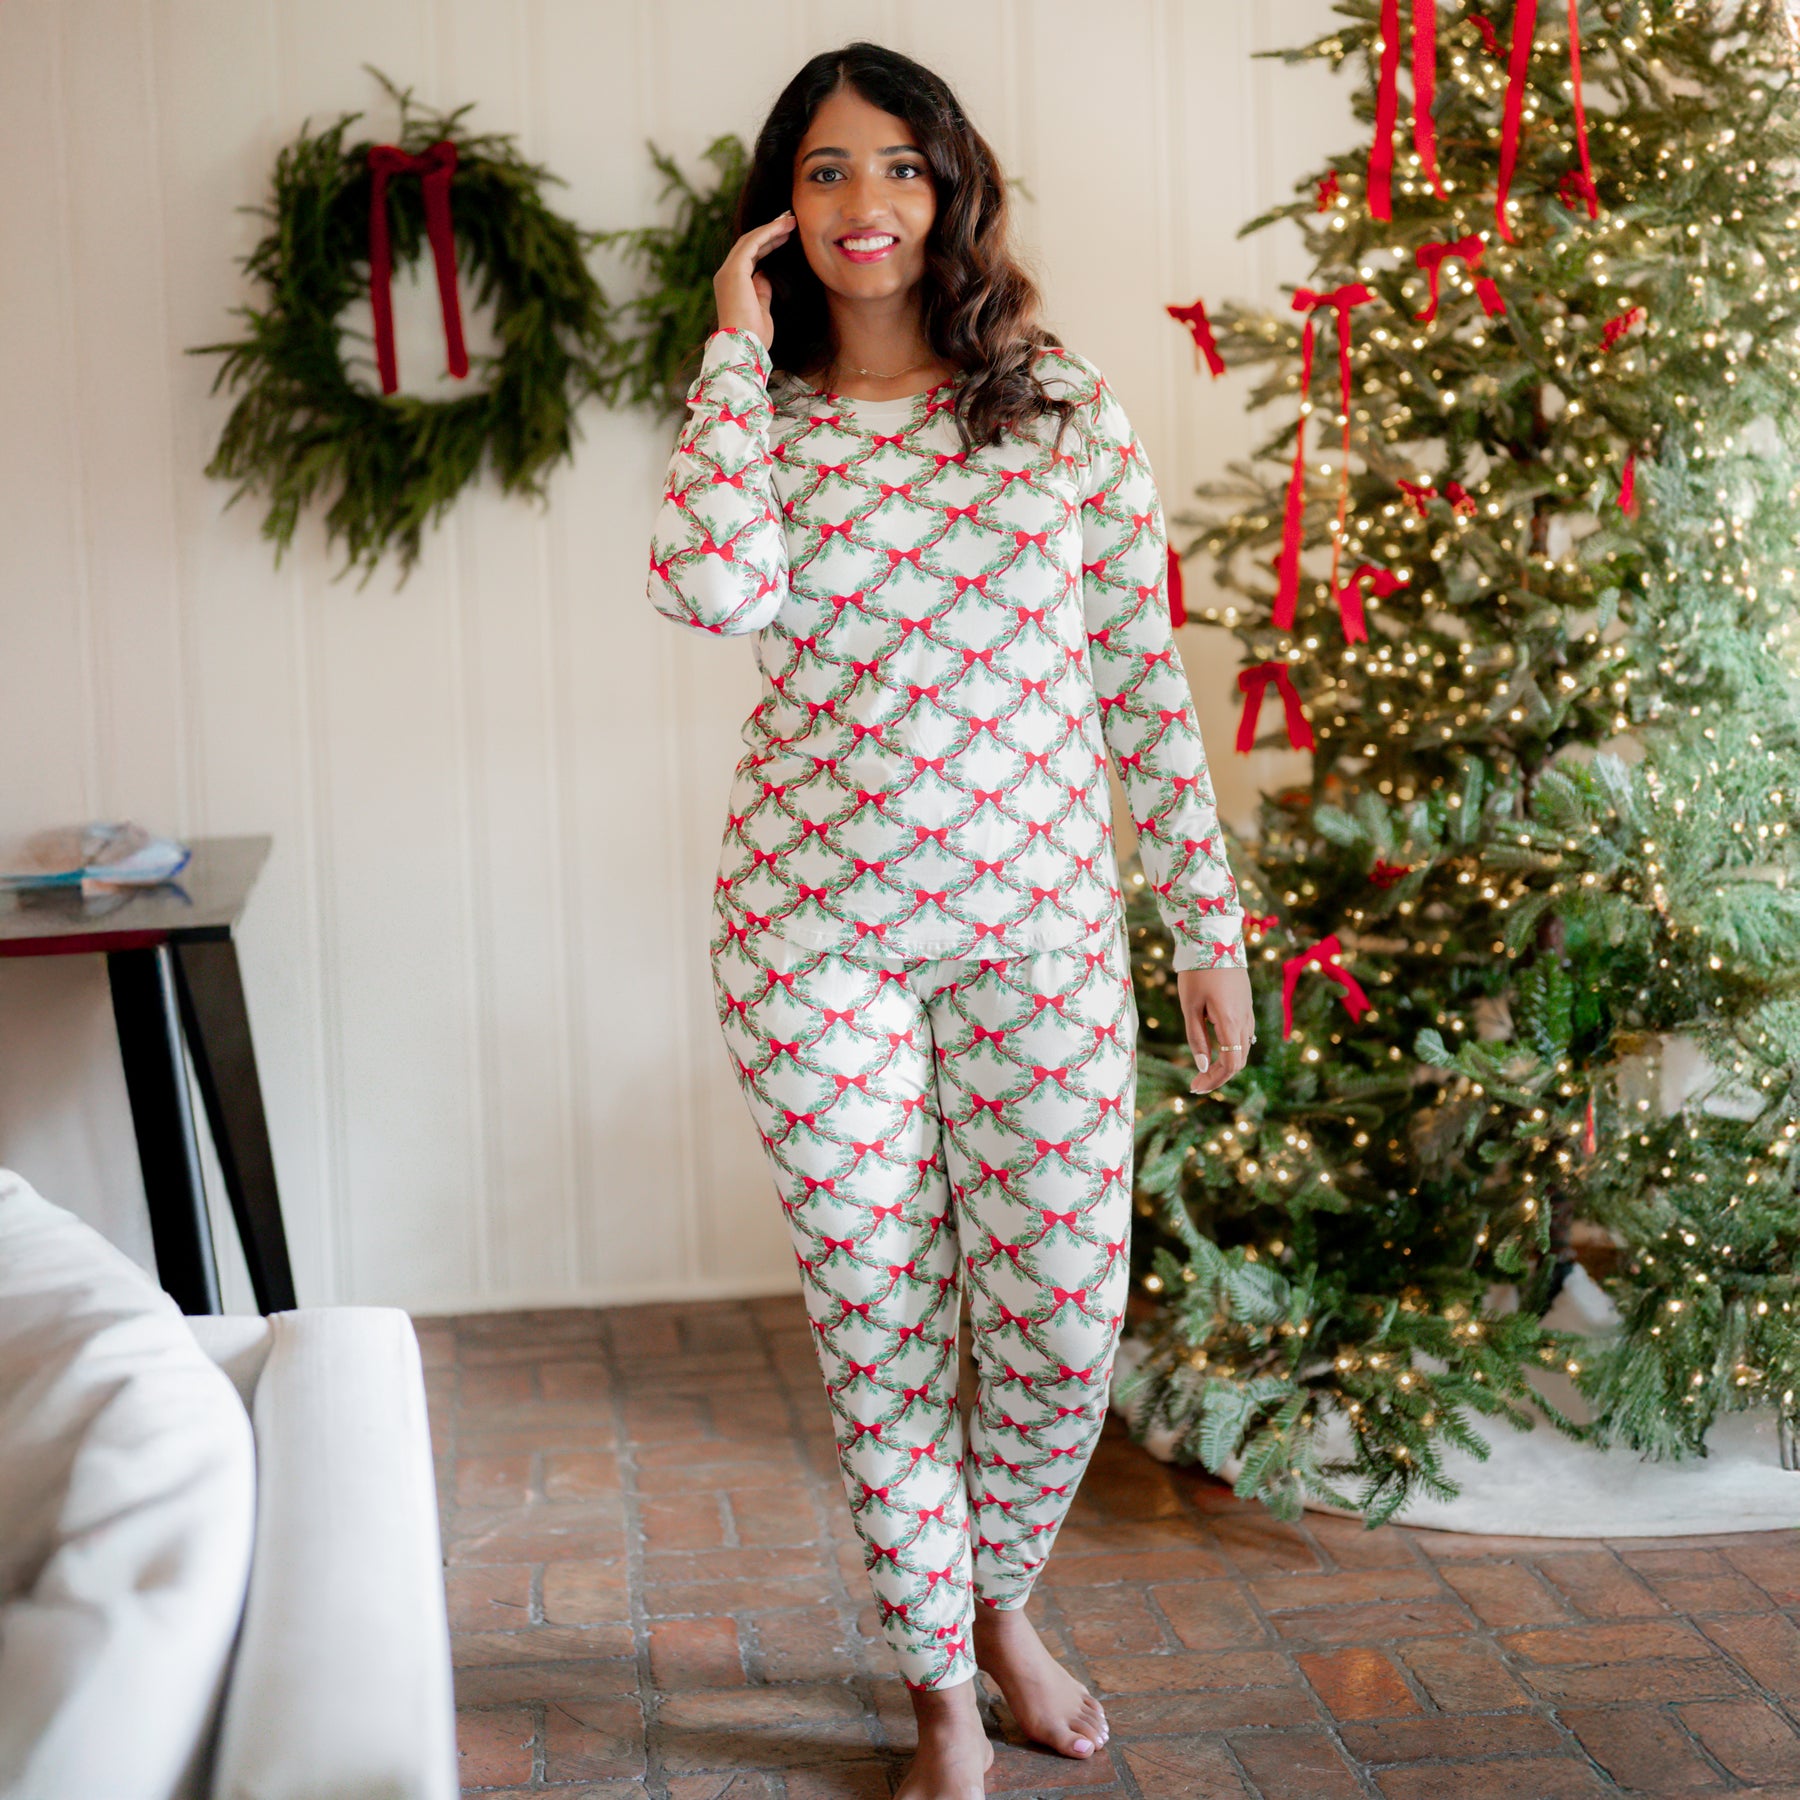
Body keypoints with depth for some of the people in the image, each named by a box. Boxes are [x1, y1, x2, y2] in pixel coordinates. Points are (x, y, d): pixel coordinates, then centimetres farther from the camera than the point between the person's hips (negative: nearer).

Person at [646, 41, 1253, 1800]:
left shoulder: (1062, 401, 4)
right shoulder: (759, 420, 3)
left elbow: (1143, 671, 4)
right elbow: (714, 586, -21)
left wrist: (1209, 923, 2)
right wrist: (741, 343, -10)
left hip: (1040, 932, 1)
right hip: (819, 935, 0)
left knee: (1062, 1330, 3)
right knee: (880, 1333, 6)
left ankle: (1001, 1602, 35)